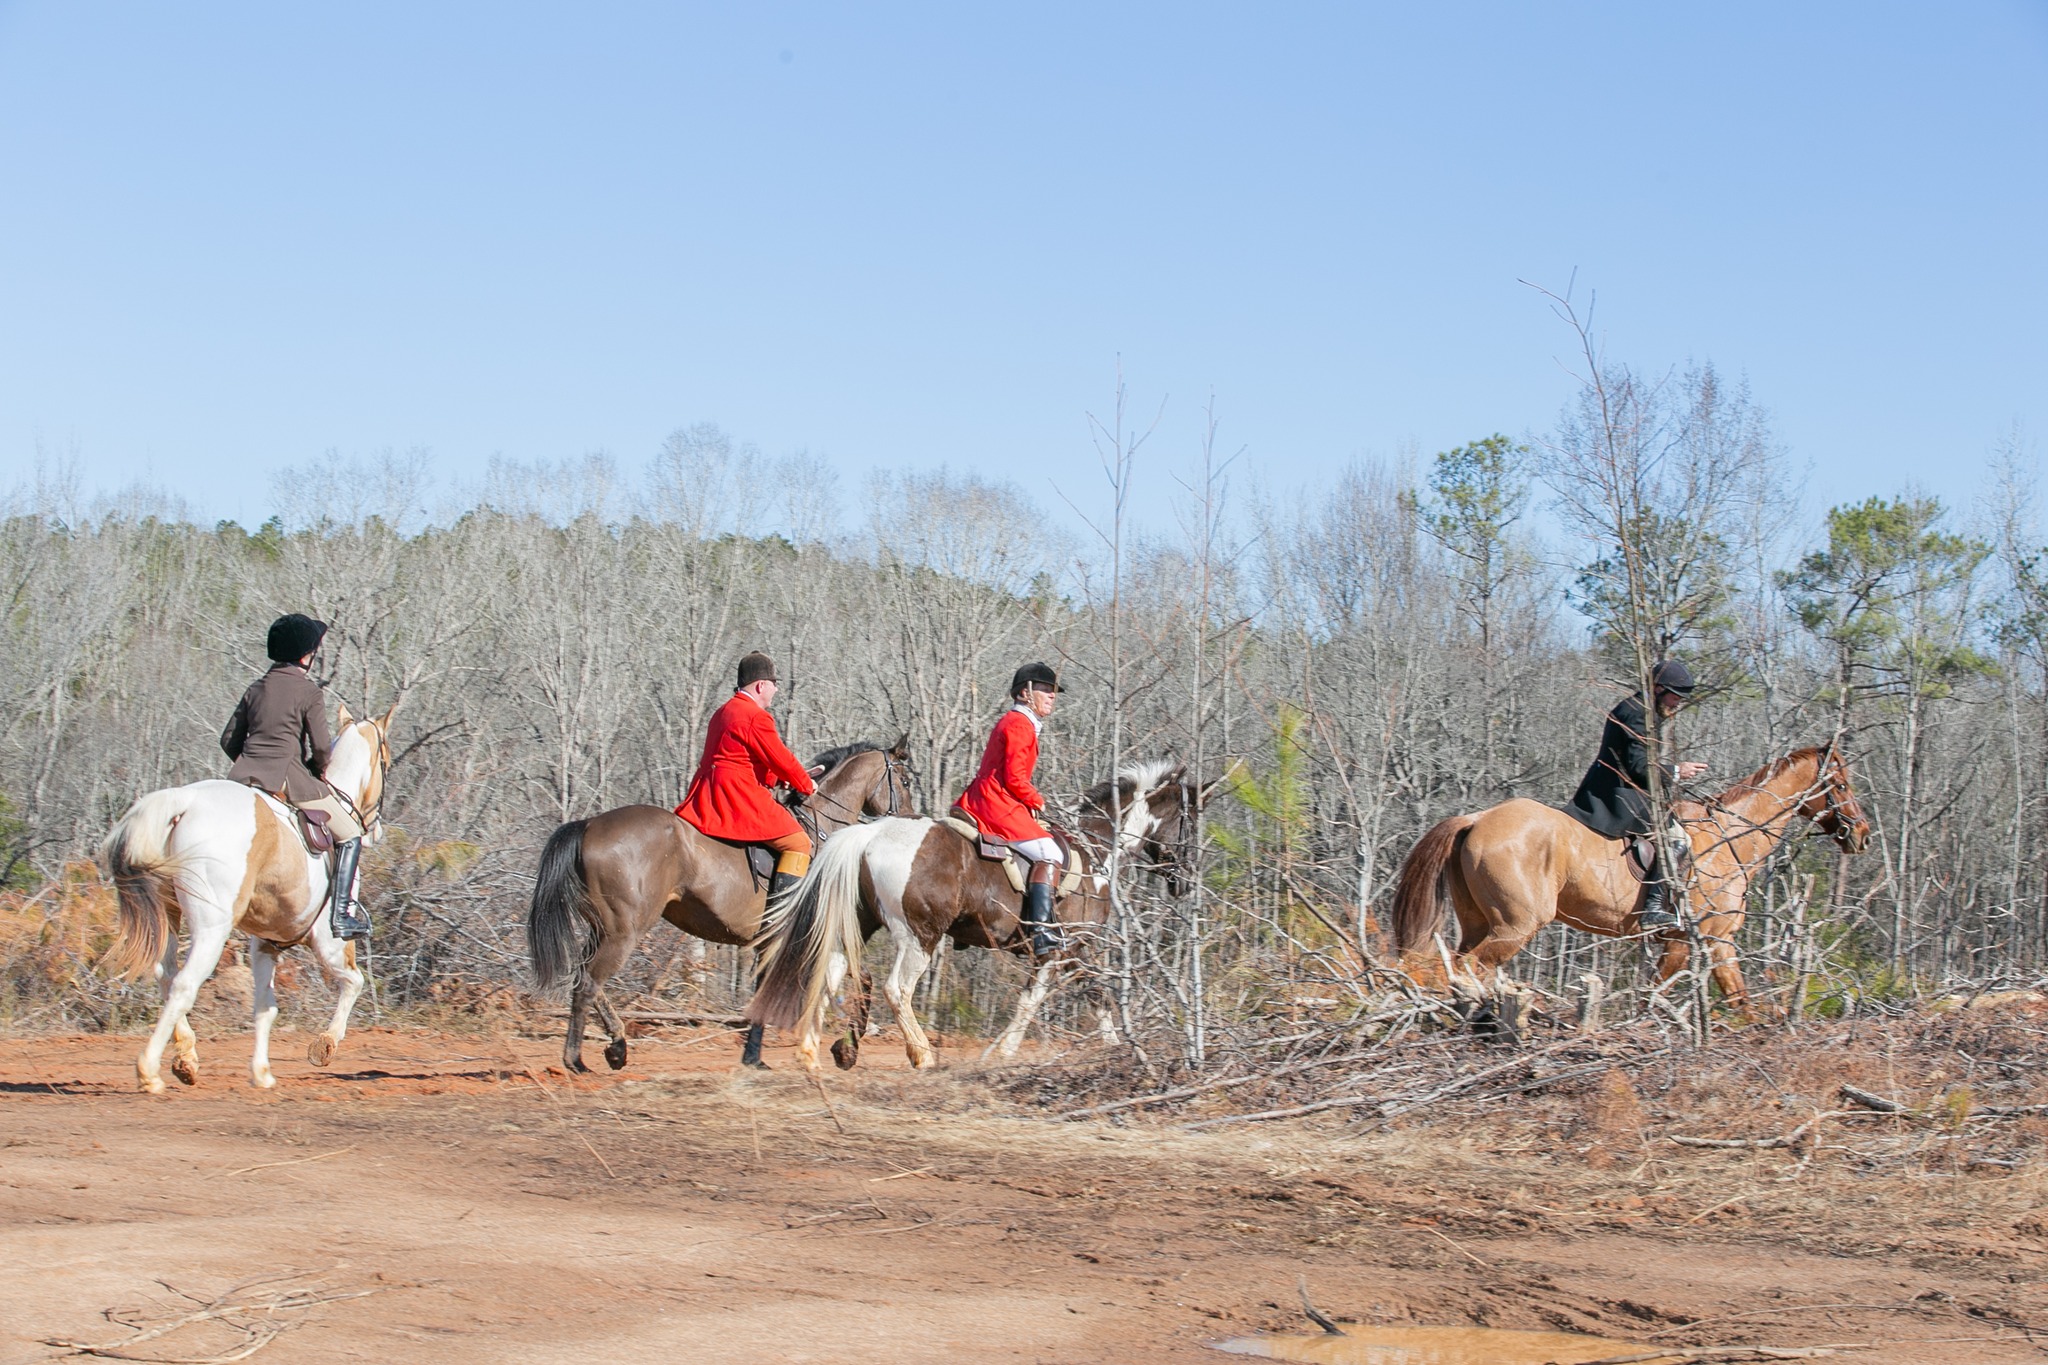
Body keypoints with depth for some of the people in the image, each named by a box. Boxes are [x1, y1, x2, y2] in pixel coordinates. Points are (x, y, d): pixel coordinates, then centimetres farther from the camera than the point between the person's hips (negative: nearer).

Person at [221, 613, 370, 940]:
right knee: (350, 834, 5)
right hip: (288, 777, -6)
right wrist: (318, 770, 13)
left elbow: (229, 741, 16)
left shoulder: (256, 689, 16)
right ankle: (343, 912, -6)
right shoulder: (309, 691, -2)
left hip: (243, 775, 6)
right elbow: (321, 746, -7)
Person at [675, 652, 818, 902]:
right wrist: (806, 785, 7)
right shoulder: (757, 718, -12)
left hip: (706, 794, 10)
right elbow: (782, 760, -10)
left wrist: (779, 778, 20)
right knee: (798, 843, -9)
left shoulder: (722, 713, 19)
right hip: (737, 796, -10)